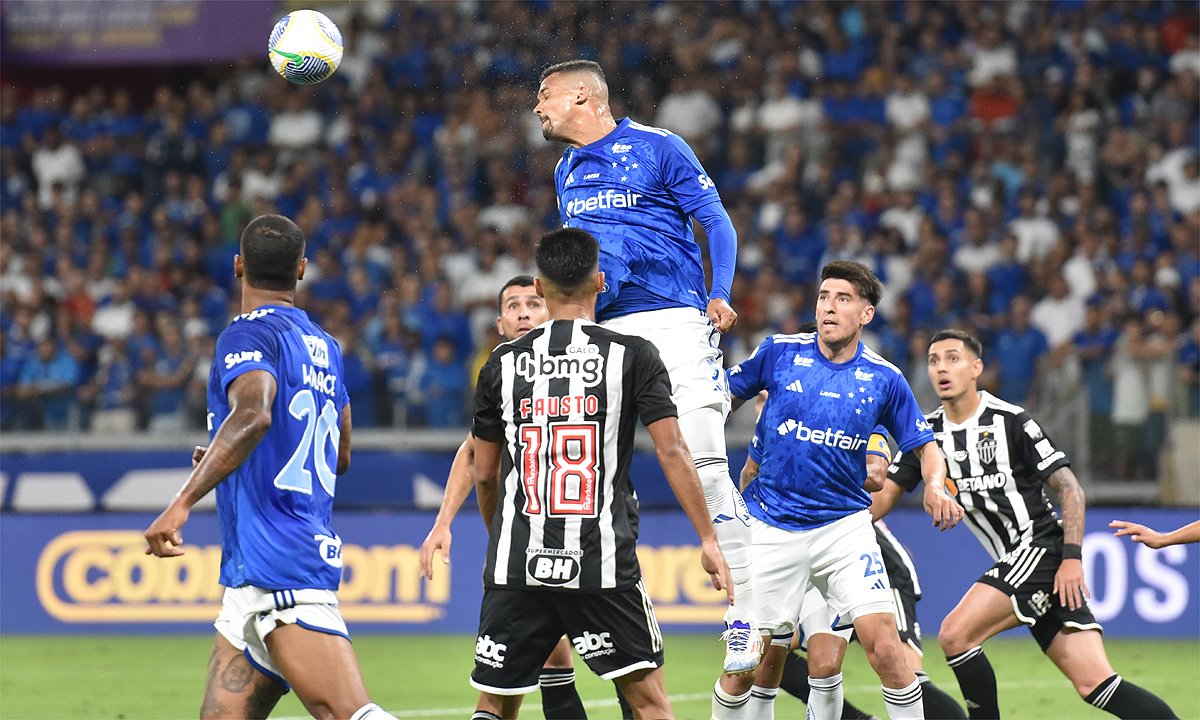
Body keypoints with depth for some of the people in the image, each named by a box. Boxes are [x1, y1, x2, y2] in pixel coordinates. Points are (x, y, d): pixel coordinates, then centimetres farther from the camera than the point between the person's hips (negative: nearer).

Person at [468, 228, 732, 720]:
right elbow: (672, 453, -5)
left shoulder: (504, 364, 7)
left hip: (515, 566, 2)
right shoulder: (632, 356, 0)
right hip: (603, 565, -2)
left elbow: (484, 475, 13)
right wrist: (708, 540, 0)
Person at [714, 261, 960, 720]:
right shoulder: (779, 353, -1)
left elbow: (924, 445, 9)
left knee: (884, 644, -15)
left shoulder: (884, 379, 0)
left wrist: (935, 488, -11)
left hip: (844, 523, 0)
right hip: (772, 525, 0)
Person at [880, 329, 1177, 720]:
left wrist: (1072, 558, -16)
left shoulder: (1009, 420, -8)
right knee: (1094, 685, -3)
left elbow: (1069, 487, -8)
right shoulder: (928, 431, 10)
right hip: (1016, 560, 6)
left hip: (1043, 548, -6)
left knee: (955, 635, -17)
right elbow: (885, 493, 14)